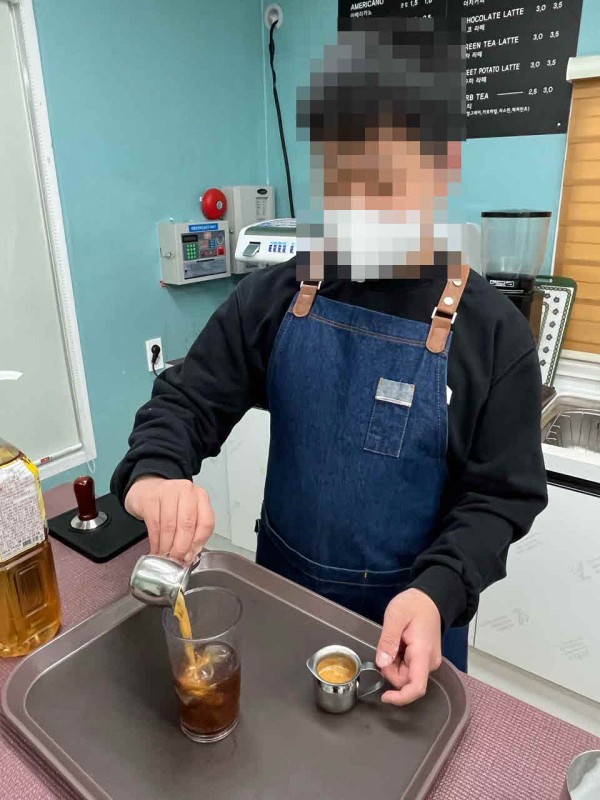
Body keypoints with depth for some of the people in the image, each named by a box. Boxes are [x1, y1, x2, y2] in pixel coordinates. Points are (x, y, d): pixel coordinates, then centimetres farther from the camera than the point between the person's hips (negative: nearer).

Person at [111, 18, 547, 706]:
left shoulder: (494, 334, -16)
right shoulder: (274, 297, -9)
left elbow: (499, 495, -12)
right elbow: (189, 399, -7)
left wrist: (435, 593, -27)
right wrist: (155, 470, -28)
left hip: (407, 612, -1)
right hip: (279, 585, 3)